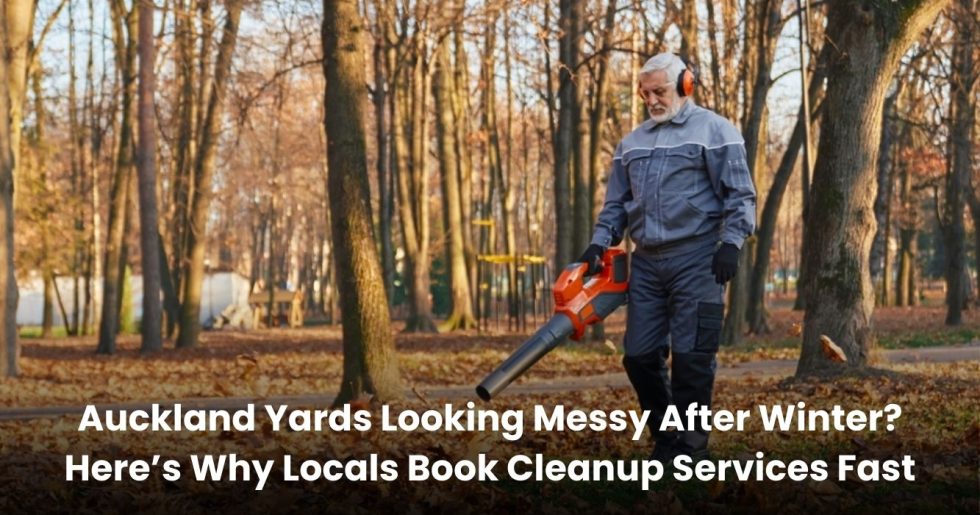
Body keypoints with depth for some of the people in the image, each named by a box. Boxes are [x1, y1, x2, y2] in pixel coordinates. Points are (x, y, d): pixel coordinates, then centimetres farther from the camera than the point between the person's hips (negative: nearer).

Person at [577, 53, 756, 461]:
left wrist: (731, 242, -15)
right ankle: (665, 440, 16)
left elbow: (739, 195, -4)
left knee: (691, 356, -8)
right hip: (646, 262, 6)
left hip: (695, 259, -6)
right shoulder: (631, 143, 18)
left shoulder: (714, 131, 0)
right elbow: (616, 203, 23)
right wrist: (599, 243, 9)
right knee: (639, 356, 4)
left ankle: (690, 448, -2)